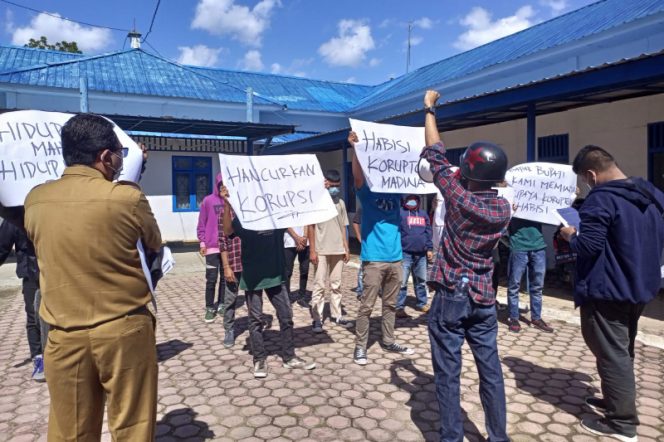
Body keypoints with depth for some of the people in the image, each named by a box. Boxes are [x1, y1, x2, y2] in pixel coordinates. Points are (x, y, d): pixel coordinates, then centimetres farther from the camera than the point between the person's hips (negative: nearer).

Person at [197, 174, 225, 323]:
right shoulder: (208, 201, -1)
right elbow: (202, 224, 1)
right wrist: (202, 242, -3)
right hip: (212, 246, -2)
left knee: (226, 277, 10)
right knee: (211, 279, 0)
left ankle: (221, 305, 22)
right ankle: (210, 308, 11)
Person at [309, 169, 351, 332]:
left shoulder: (341, 202, 10)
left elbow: (343, 227, 13)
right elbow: (311, 227, -5)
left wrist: (346, 249, 8)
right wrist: (312, 250, -9)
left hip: (338, 250, 5)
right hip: (321, 251, -4)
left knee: (336, 285, 10)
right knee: (319, 285, -2)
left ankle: (336, 315, 19)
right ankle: (317, 319, 3)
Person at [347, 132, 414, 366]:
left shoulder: (395, 191, 12)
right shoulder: (367, 191, -2)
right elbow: (357, 175, -19)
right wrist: (355, 147, -32)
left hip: (395, 257, 5)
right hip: (374, 258, -5)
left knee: (390, 304, 14)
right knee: (367, 305, -1)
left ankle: (388, 341, 27)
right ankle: (360, 347, 9)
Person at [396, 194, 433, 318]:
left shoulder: (423, 214, 15)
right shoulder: (400, 213, -4)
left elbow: (428, 232, 16)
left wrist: (429, 248, 11)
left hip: (421, 254, 6)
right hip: (405, 253, -6)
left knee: (421, 281, 15)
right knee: (402, 282, -3)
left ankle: (421, 303, 28)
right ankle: (399, 307, 2)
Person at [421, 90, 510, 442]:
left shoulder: (459, 199, -16)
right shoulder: (503, 208, 0)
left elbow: (435, 156, -6)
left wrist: (429, 109, 5)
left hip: (451, 297, -5)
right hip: (483, 298, 6)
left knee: (448, 373, 5)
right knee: (491, 371, 14)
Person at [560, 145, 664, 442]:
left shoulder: (601, 198, -20)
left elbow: (588, 246, -23)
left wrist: (570, 236, -5)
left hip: (606, 291, -9)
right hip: (639, 288, 9)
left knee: (611, 354, 1)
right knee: (623, 350, 20)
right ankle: (616, 401, 34)